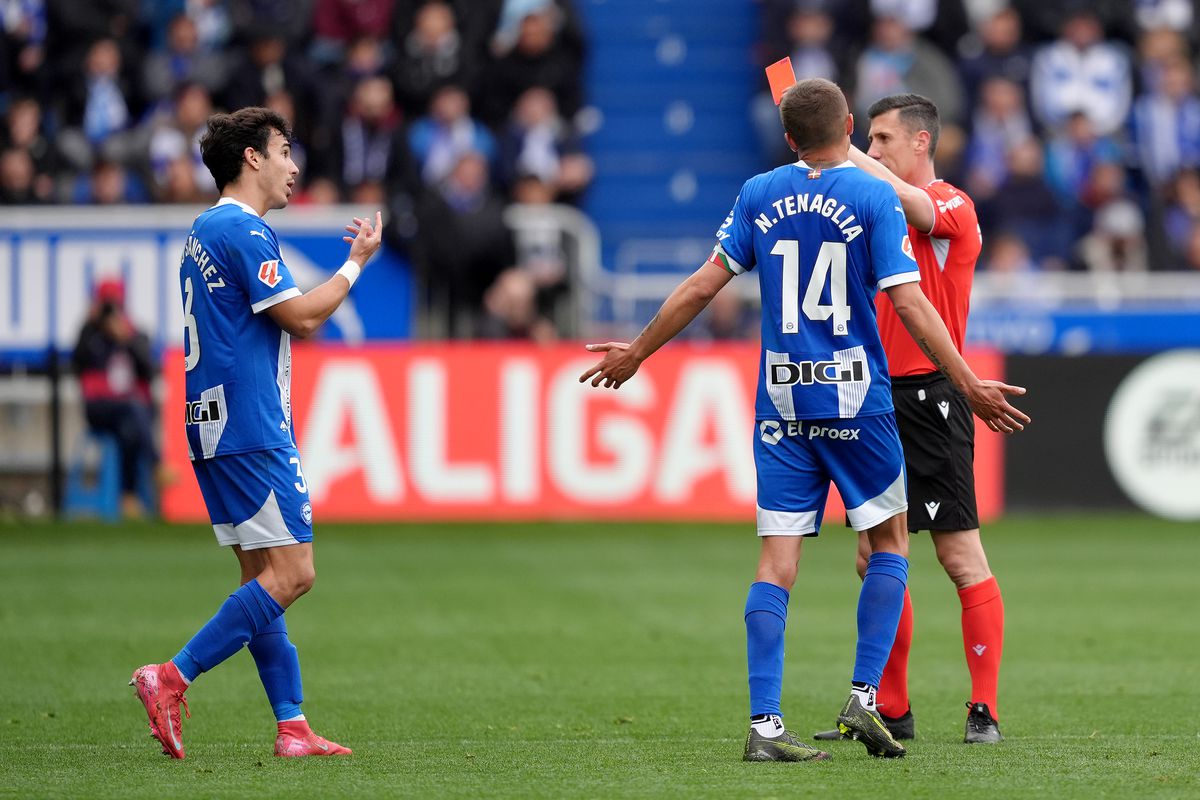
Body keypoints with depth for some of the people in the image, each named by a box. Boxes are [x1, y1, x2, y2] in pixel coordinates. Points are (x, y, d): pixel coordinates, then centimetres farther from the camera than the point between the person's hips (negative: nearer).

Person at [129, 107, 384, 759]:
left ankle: (292, 728, 7)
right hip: (251, 430, -11)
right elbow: (302, 317, -13)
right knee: (290, 575, -11)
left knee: (265, 578, 9)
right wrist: (356, 263, -2)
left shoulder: (204, 232, 19)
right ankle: (171, 679, -17)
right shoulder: (242, 231, -12)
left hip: (215, 429, 11)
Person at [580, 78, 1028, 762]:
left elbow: (704, 285, 5)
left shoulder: (759, 195, 5)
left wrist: (637, 352, 16)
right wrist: (969, 385, -8)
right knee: (890, 541, 13)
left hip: (781, 401, 3)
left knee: (778, 559, 1)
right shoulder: (874, 198, -5)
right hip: (855, 401, -3)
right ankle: (865, 697, 3)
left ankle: (765, 724, -5)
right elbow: (909, 302, -11)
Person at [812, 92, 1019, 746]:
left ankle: (985, 711, -6)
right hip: (878, 398, 8)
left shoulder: (953, 205, -7)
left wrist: (842, 150, -24)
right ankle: (890, 710, 15)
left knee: (961, 558, -8)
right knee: (875, 560, 8)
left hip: (928, 397, -8)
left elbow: (911, 203, -29)